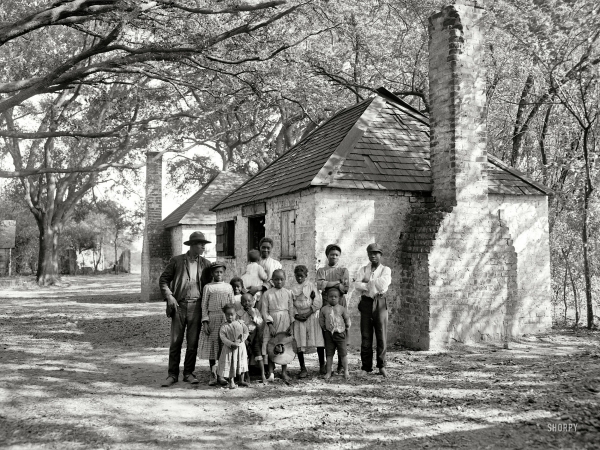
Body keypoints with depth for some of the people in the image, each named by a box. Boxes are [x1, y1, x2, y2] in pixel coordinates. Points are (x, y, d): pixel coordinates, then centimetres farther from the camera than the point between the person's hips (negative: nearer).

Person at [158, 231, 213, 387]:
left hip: (196, 307, 2)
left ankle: (188, 373, 16)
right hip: (179, 305, -1)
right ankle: (172, 374, 10)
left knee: (193, 342, 5)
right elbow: (163, 279, 6)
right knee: (175, 342, 1)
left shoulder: (205, 264, 8)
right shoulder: (176, 260, 2)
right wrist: (169, 296, -7)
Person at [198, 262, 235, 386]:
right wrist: (205, 322, -6)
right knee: (211, 345, 1)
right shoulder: (208, 287, 4)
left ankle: (221, 375, 11)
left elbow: (232, 305, 12)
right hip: (212, 318, -2)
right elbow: (204, 306, 2)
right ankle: (213, 375, 10)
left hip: (226, 319, 2)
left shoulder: (228, 287, 10)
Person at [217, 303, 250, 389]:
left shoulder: (240, 323, 1)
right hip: (229, 348, -3)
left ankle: (242, 380, 28)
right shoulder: (224, 326, -8)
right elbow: (222, 337, -14)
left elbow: (246, 332, 3)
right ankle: (231, 382, 11)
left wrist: (241, 340, -14)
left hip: (240, 347, 3)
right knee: (230, 364, -1)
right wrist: (231, 344, -24)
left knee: (241, 364, 13)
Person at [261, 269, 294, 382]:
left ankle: (284, 372, 15)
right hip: (272, 321, -2)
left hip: (285, 322, 2)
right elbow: (264, 311, -3)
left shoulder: (288, 293, 5)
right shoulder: (267, 294, 0)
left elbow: (291, 309, 7)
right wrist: (270, 324, -11)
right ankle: (271, 372, 6)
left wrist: (291, 325, 0)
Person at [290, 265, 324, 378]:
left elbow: (318, 302, -3)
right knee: (299, 343, -1)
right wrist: (296, 315, -10)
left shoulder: (311, 285, 4)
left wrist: (308, 313, -11)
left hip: (312, 316, -1)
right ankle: (303, 368, 8)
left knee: (318, 342, -4)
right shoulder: (292, 288, 9)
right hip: (298, 317, 2)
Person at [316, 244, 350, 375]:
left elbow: (345, 288, -4)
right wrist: (337, 282, -8)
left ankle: (341, 365, 8)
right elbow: (320, 285, -7)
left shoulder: (343, 270, 11)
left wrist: (327, 284, -5)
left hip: (340, 303, 0)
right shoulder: (321, 270, 13)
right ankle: (322, 365, 5)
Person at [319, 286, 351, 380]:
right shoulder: (324, 309, 0)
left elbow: (347, 319, 5)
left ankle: (346, 371, 14)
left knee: (343, 353, 3)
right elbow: (321, 320, 9)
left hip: (340, 333, -1)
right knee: (329, 353, 7)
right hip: (328, 333, 1)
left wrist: (347, 328, 7)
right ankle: (328, 372, 14)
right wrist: (325, 328, 6)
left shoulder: (341, 309, -3)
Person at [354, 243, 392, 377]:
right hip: (366, 303, 1)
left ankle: (381, 366, 8)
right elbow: (357, 285, -4)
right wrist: (374, 286, -11)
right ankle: (367, 368, 7)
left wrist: (367, 281, -2)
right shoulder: (363, 270, 13)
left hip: (380, 303, -1)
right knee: (366, 336, 0)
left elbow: (383, 285, -10)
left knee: (382, 335, -3)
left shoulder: (386, 270, 9)